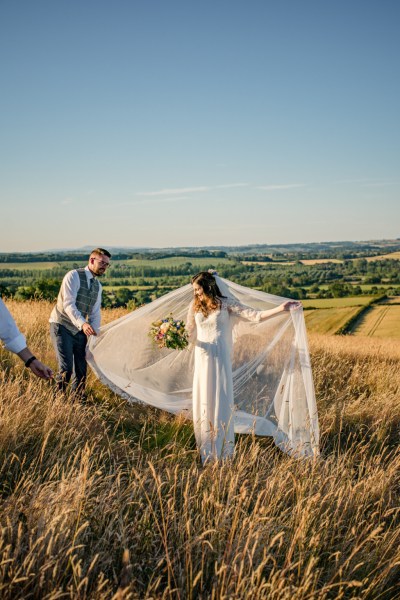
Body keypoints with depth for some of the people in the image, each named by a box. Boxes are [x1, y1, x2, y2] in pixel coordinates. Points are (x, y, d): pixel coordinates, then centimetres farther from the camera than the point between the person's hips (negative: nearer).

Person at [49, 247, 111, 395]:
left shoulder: (98, 286, 10)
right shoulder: (74, 276, -13)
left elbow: (95, 313, 10)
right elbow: (68, 304, -24)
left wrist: (94, 334, -5)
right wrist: (83, 323, -38)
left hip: (80, 330, 7)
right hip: (62, 326, -7)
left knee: (81, 369, 7)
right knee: (66, 368, -13)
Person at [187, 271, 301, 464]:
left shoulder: (226, 304, -4)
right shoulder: (194, 306, 6)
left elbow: (256, 316, -9)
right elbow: (190, 335, 10)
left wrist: (281, 309, -19)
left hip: (220, 360, -3)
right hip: (201, 360, 3)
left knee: (220, 402, -1)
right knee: (202, 403, 6)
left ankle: (222, 453, 12)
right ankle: (206, 452, 21)